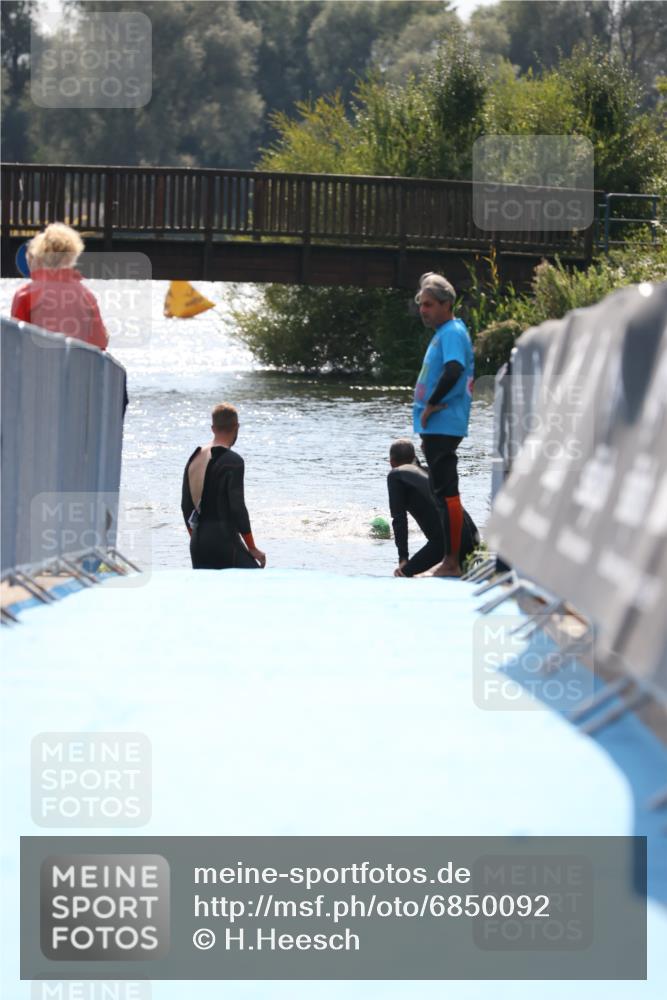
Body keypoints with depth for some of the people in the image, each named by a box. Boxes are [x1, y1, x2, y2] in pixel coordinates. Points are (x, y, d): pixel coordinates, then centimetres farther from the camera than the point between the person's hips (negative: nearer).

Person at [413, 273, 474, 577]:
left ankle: (451, 563, -10)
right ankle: (448, 560, 19)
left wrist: (431, 404, -20)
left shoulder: (452, 333, -13)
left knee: (446, 493, -10)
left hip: (443, 426, -11)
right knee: (442, 492, 14)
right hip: (437, 428, 11)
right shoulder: (443, 333, 19)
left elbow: (453, 370, -30)